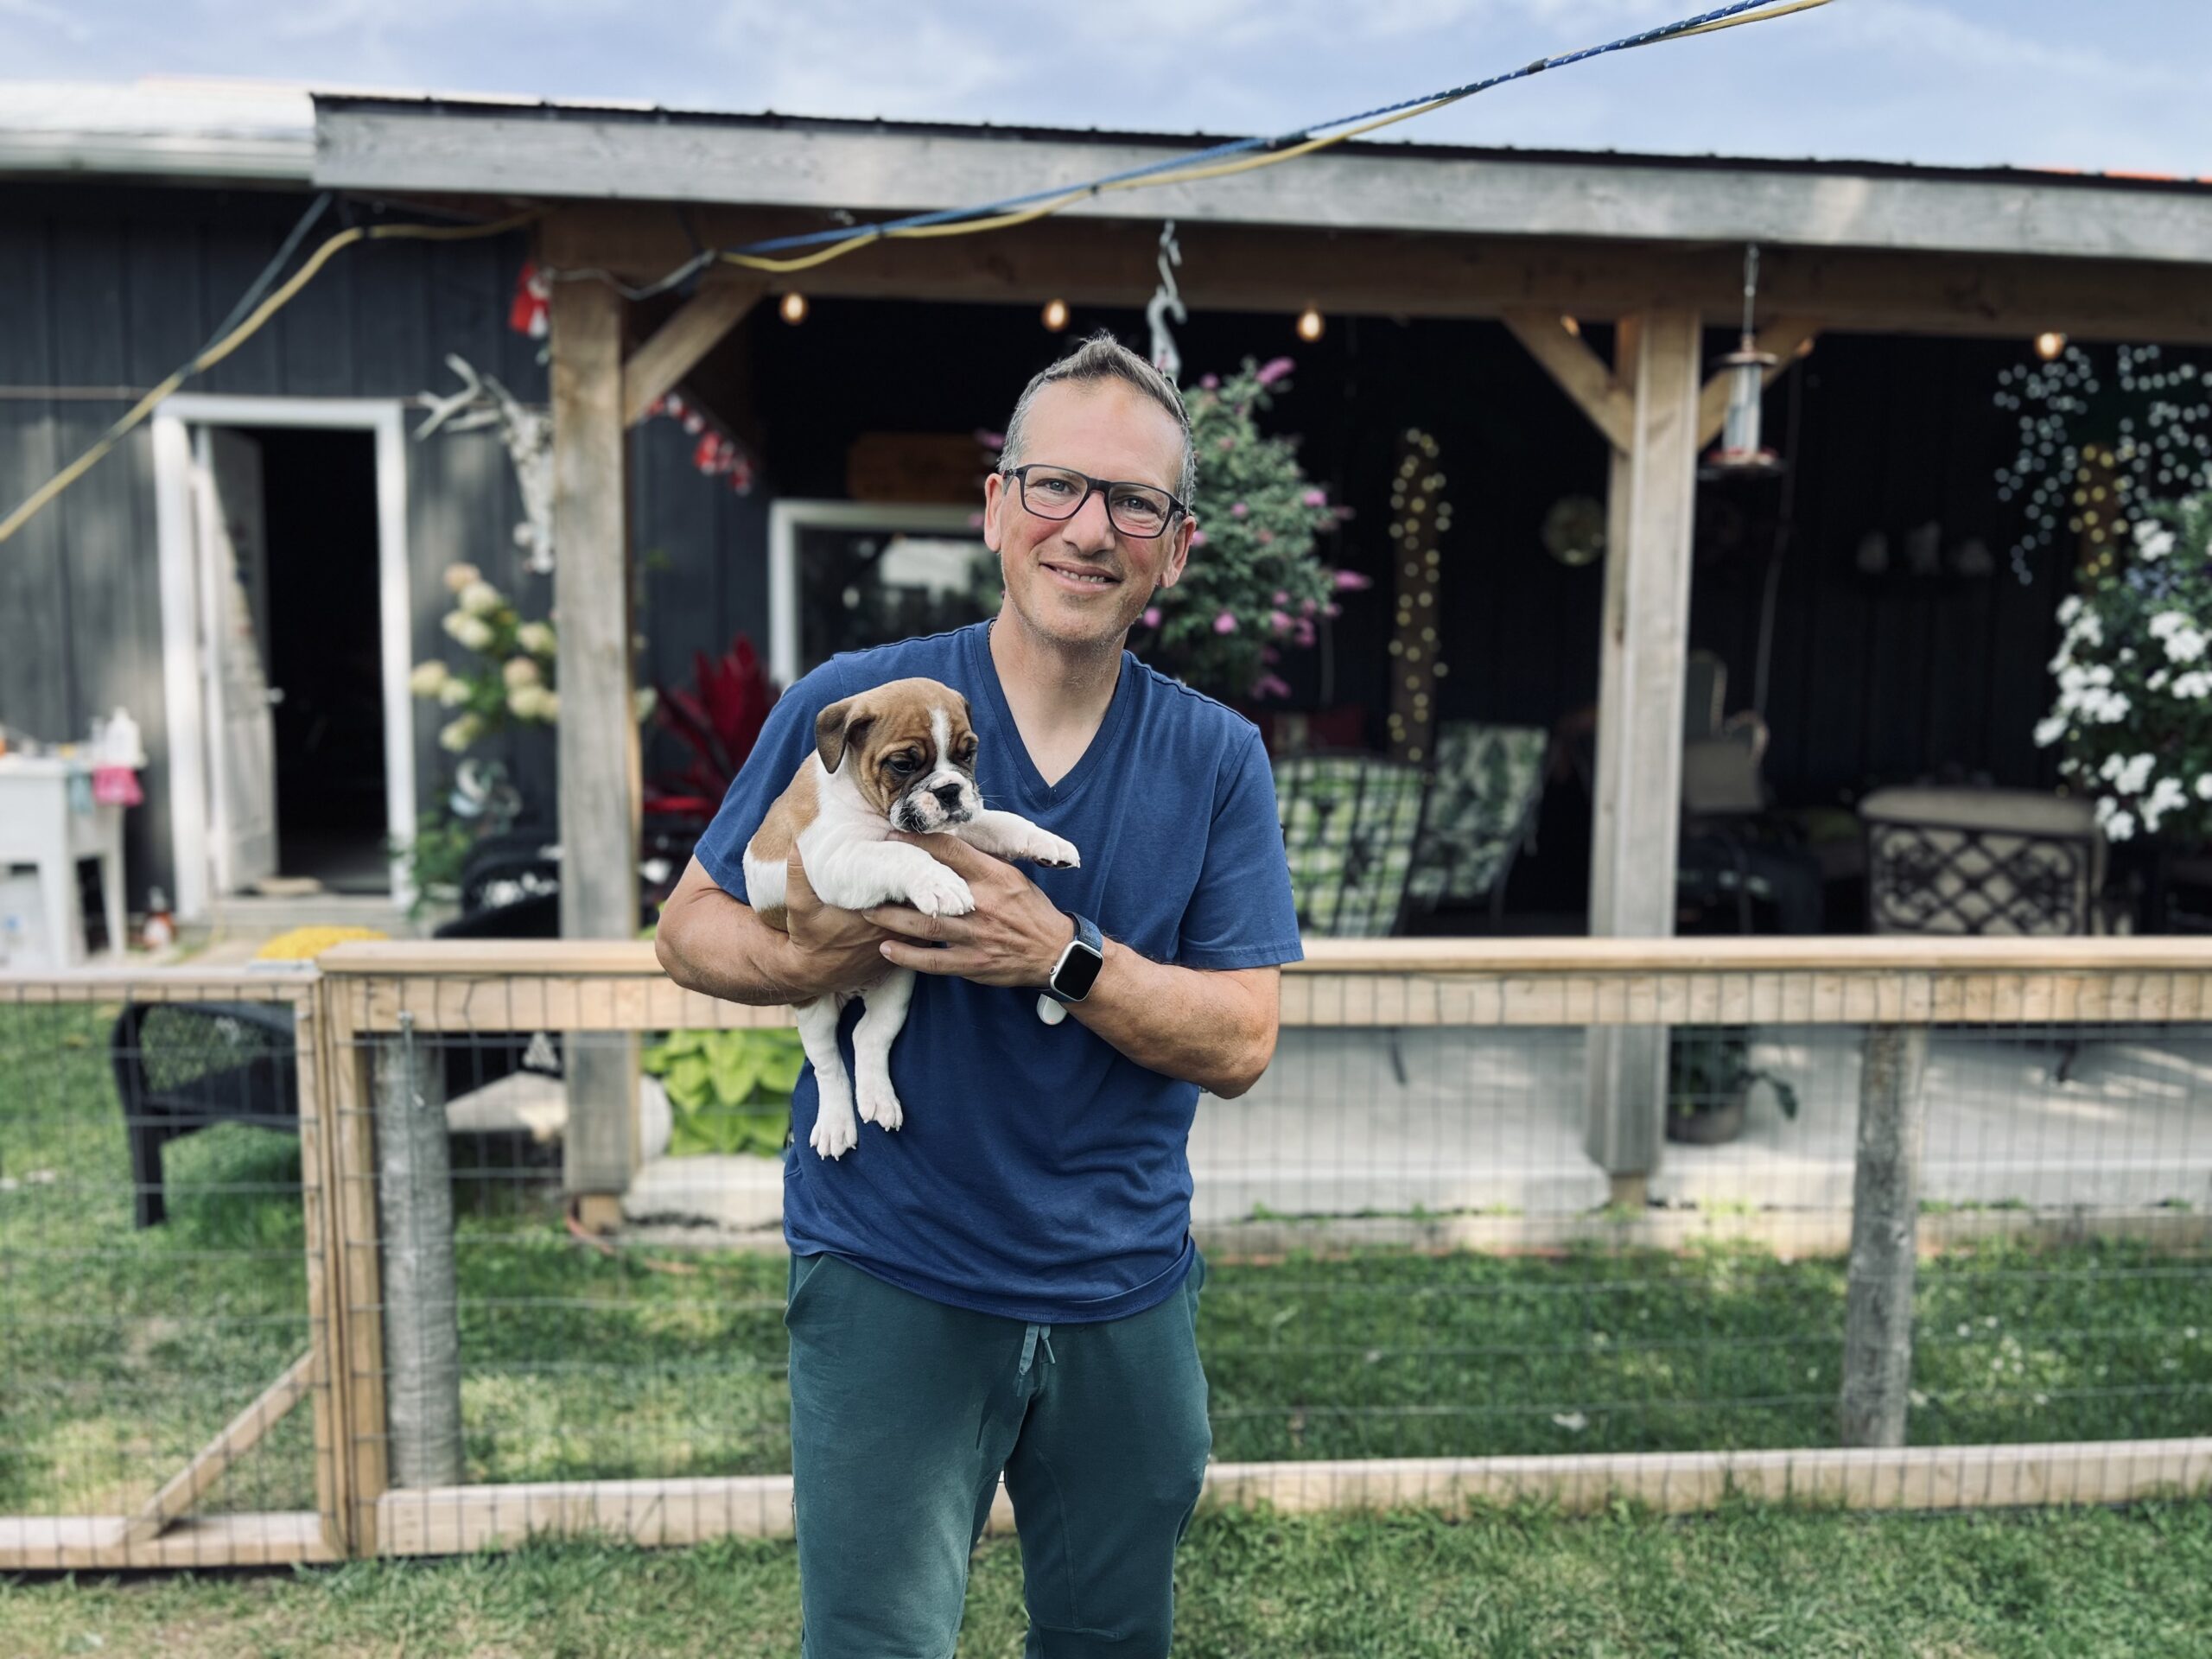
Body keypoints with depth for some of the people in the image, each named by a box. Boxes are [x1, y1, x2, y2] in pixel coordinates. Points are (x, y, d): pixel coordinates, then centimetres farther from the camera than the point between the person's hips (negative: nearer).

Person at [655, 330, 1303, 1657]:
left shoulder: (1219, 761, -4)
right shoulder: (851, 704, -9)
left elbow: (1240, 1041, -9)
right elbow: (692, 927, -1)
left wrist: (1058, 954, -24)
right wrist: (810, 962, -23)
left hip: (1126, 1288, 3)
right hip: (891, 1280, -2)